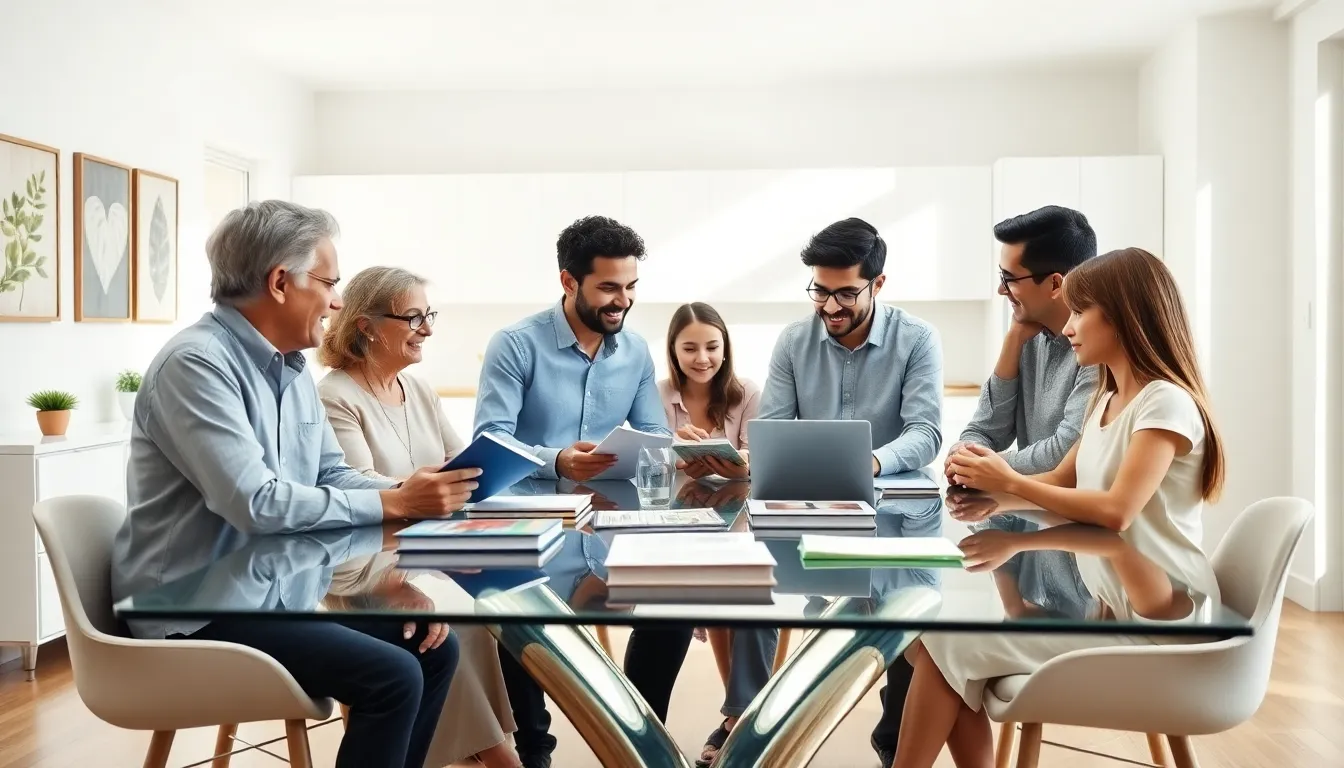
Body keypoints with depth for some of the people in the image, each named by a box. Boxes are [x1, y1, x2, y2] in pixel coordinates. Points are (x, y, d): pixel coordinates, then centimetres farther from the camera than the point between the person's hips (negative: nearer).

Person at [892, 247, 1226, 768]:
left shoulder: (1166, 402, -14)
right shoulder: (1108, 401, 16)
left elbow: (1117, 511, -24)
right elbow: (1061, 481, 17)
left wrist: (1010, 483, -17)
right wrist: (990, 477, -2)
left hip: (1153, 615, -8)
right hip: (1102, 600, 8)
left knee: (950, 645, -15)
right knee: (946, 630, -9)